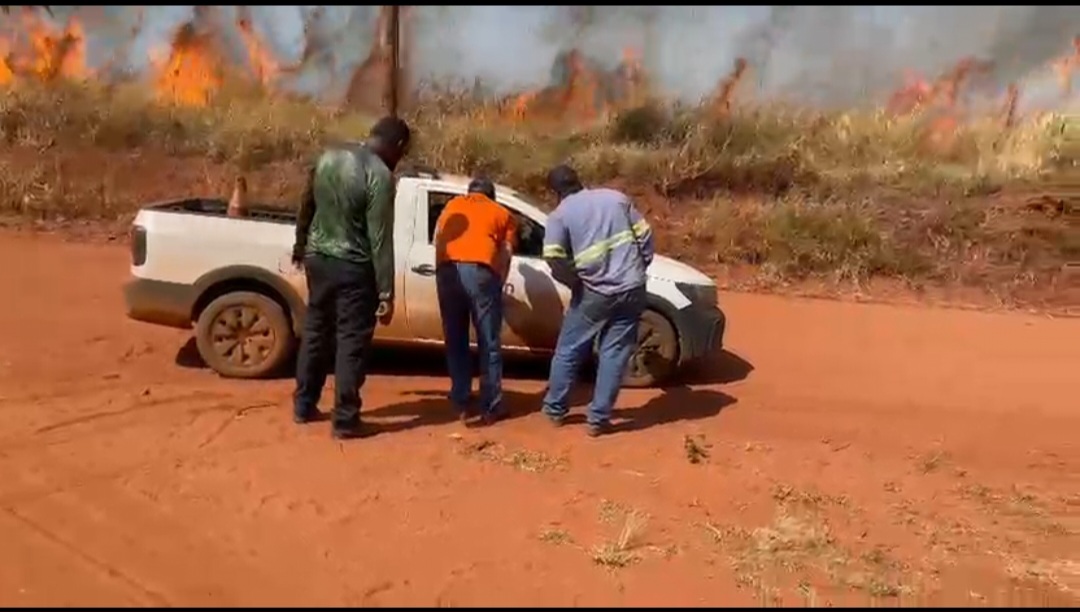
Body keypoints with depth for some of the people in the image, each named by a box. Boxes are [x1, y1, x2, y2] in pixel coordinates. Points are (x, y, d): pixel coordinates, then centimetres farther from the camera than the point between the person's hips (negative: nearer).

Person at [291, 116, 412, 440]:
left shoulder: (328, 156, 4)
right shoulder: (380, 175, -18)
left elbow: (307, 206, 15)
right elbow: (380, 240, -19)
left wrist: (301, 246, 29)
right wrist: (386, 292, -16)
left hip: (317, 258, 7)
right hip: (352, 267, -7)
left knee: (315, 332, 18)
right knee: (352, 342, 2)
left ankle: (303, 406, 27)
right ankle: (345, 420, 8)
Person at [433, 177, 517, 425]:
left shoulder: (452, 205, 29)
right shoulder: (501, 213, 22)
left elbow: (437, 239, 31)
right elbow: (506, 254, 14)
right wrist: (499, 284, 22)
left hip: (447, 271, 3)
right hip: (480, 271, -3)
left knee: (455, 342, 14)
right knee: (489, 343, 7)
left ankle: (461, 405, 18)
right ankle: (491, 407, 10)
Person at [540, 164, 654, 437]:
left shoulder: (560, 215, -1)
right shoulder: (617, 197, 9)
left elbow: (554, 259, -13)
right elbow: (645, 235, 9)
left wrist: (576, 282, 3)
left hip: (594, 293, -2)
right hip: (632, 289, 3)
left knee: (568, 350, 15)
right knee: (614, 353, 8)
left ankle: (555, 408, 26)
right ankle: (598, 419, 10)